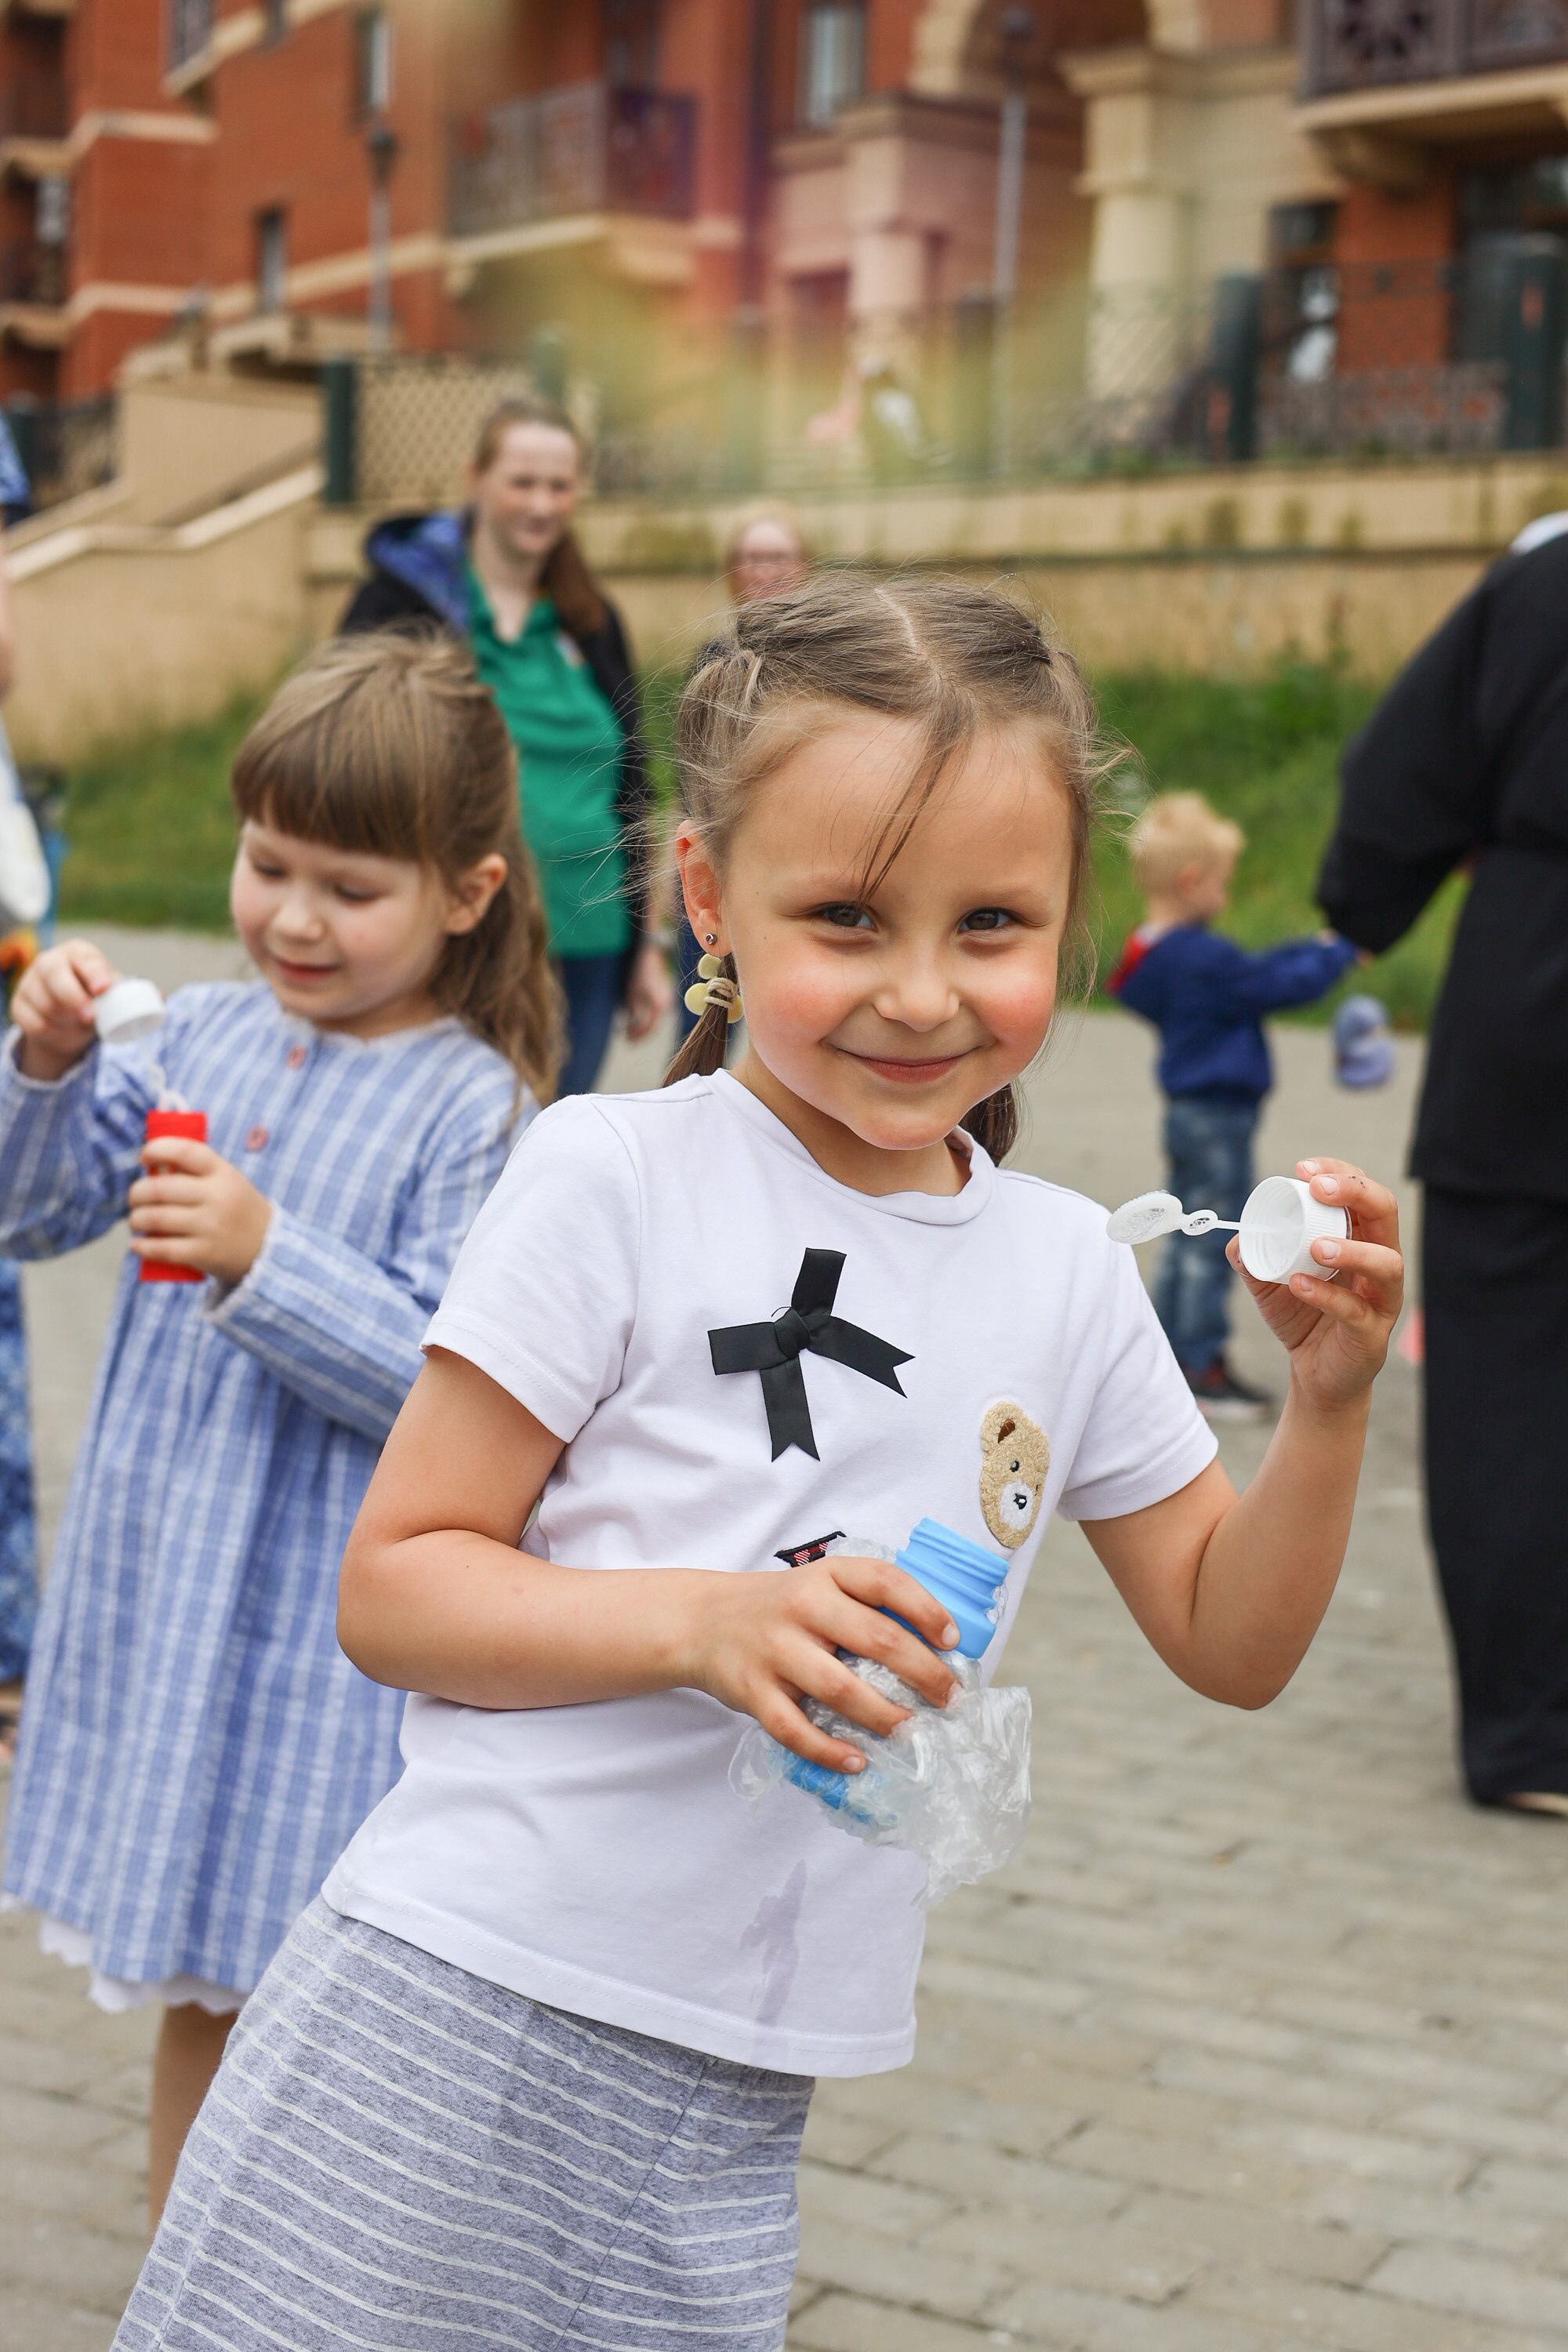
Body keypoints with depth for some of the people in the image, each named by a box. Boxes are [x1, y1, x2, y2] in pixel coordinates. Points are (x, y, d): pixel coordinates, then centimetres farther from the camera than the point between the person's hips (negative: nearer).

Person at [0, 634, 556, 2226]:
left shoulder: (471, 1108, -13)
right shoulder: (206, 1034, 4)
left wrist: (264, 1259, -26)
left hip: (340, 1616, -5)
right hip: (163, 1575, 6)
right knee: (198, 1993, 19)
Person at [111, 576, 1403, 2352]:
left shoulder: (1066, 1268, 5)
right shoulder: (616, 1178, -9)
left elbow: (1228, 1644, 14)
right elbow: (387, 1589, -8)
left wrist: (1329, 1401, -2)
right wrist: (697, 1621, -23)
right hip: (455, 2006, -4)